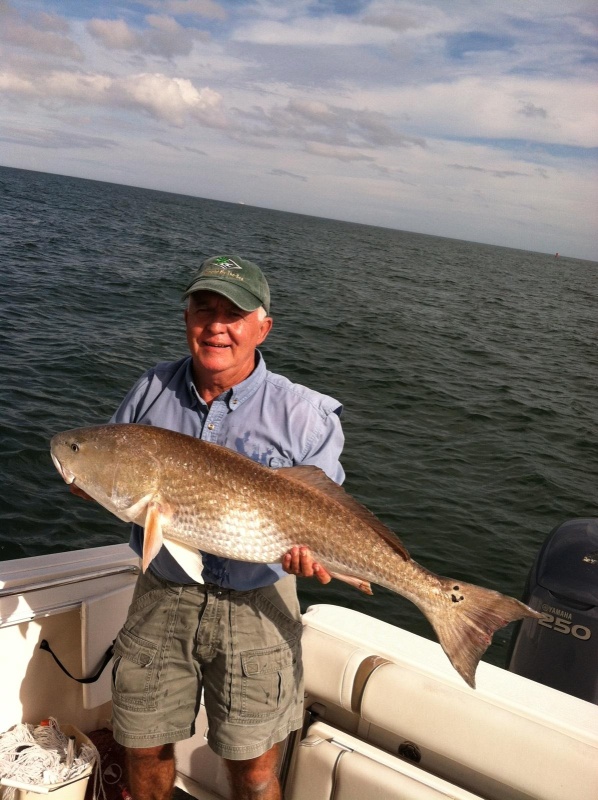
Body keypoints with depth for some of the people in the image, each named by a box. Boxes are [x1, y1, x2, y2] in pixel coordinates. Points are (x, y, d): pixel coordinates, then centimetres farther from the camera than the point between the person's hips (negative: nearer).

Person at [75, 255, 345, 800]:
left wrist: (309, 549, -25)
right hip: (162, 596, 3)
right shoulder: (151, 390, 2)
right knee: (145, 751, 18)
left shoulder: (302, 414, -9)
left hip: (255, 607, -3)